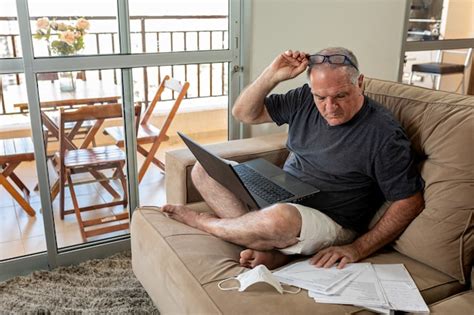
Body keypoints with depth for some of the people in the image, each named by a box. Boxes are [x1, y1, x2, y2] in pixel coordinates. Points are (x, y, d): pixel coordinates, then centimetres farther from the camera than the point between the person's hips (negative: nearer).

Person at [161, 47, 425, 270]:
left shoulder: (383, 134, -17)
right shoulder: (304, 100, -1)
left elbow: (410, 202, -13)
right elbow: (244, 113, 4)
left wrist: (357, 250, -18)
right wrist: (272, 75, -14)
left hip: (330, 223, -6)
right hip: (278, 197, 7)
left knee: (279, 218, -41)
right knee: (204, 170, -3)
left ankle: (201, 221, -7)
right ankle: (269, 248, -19)